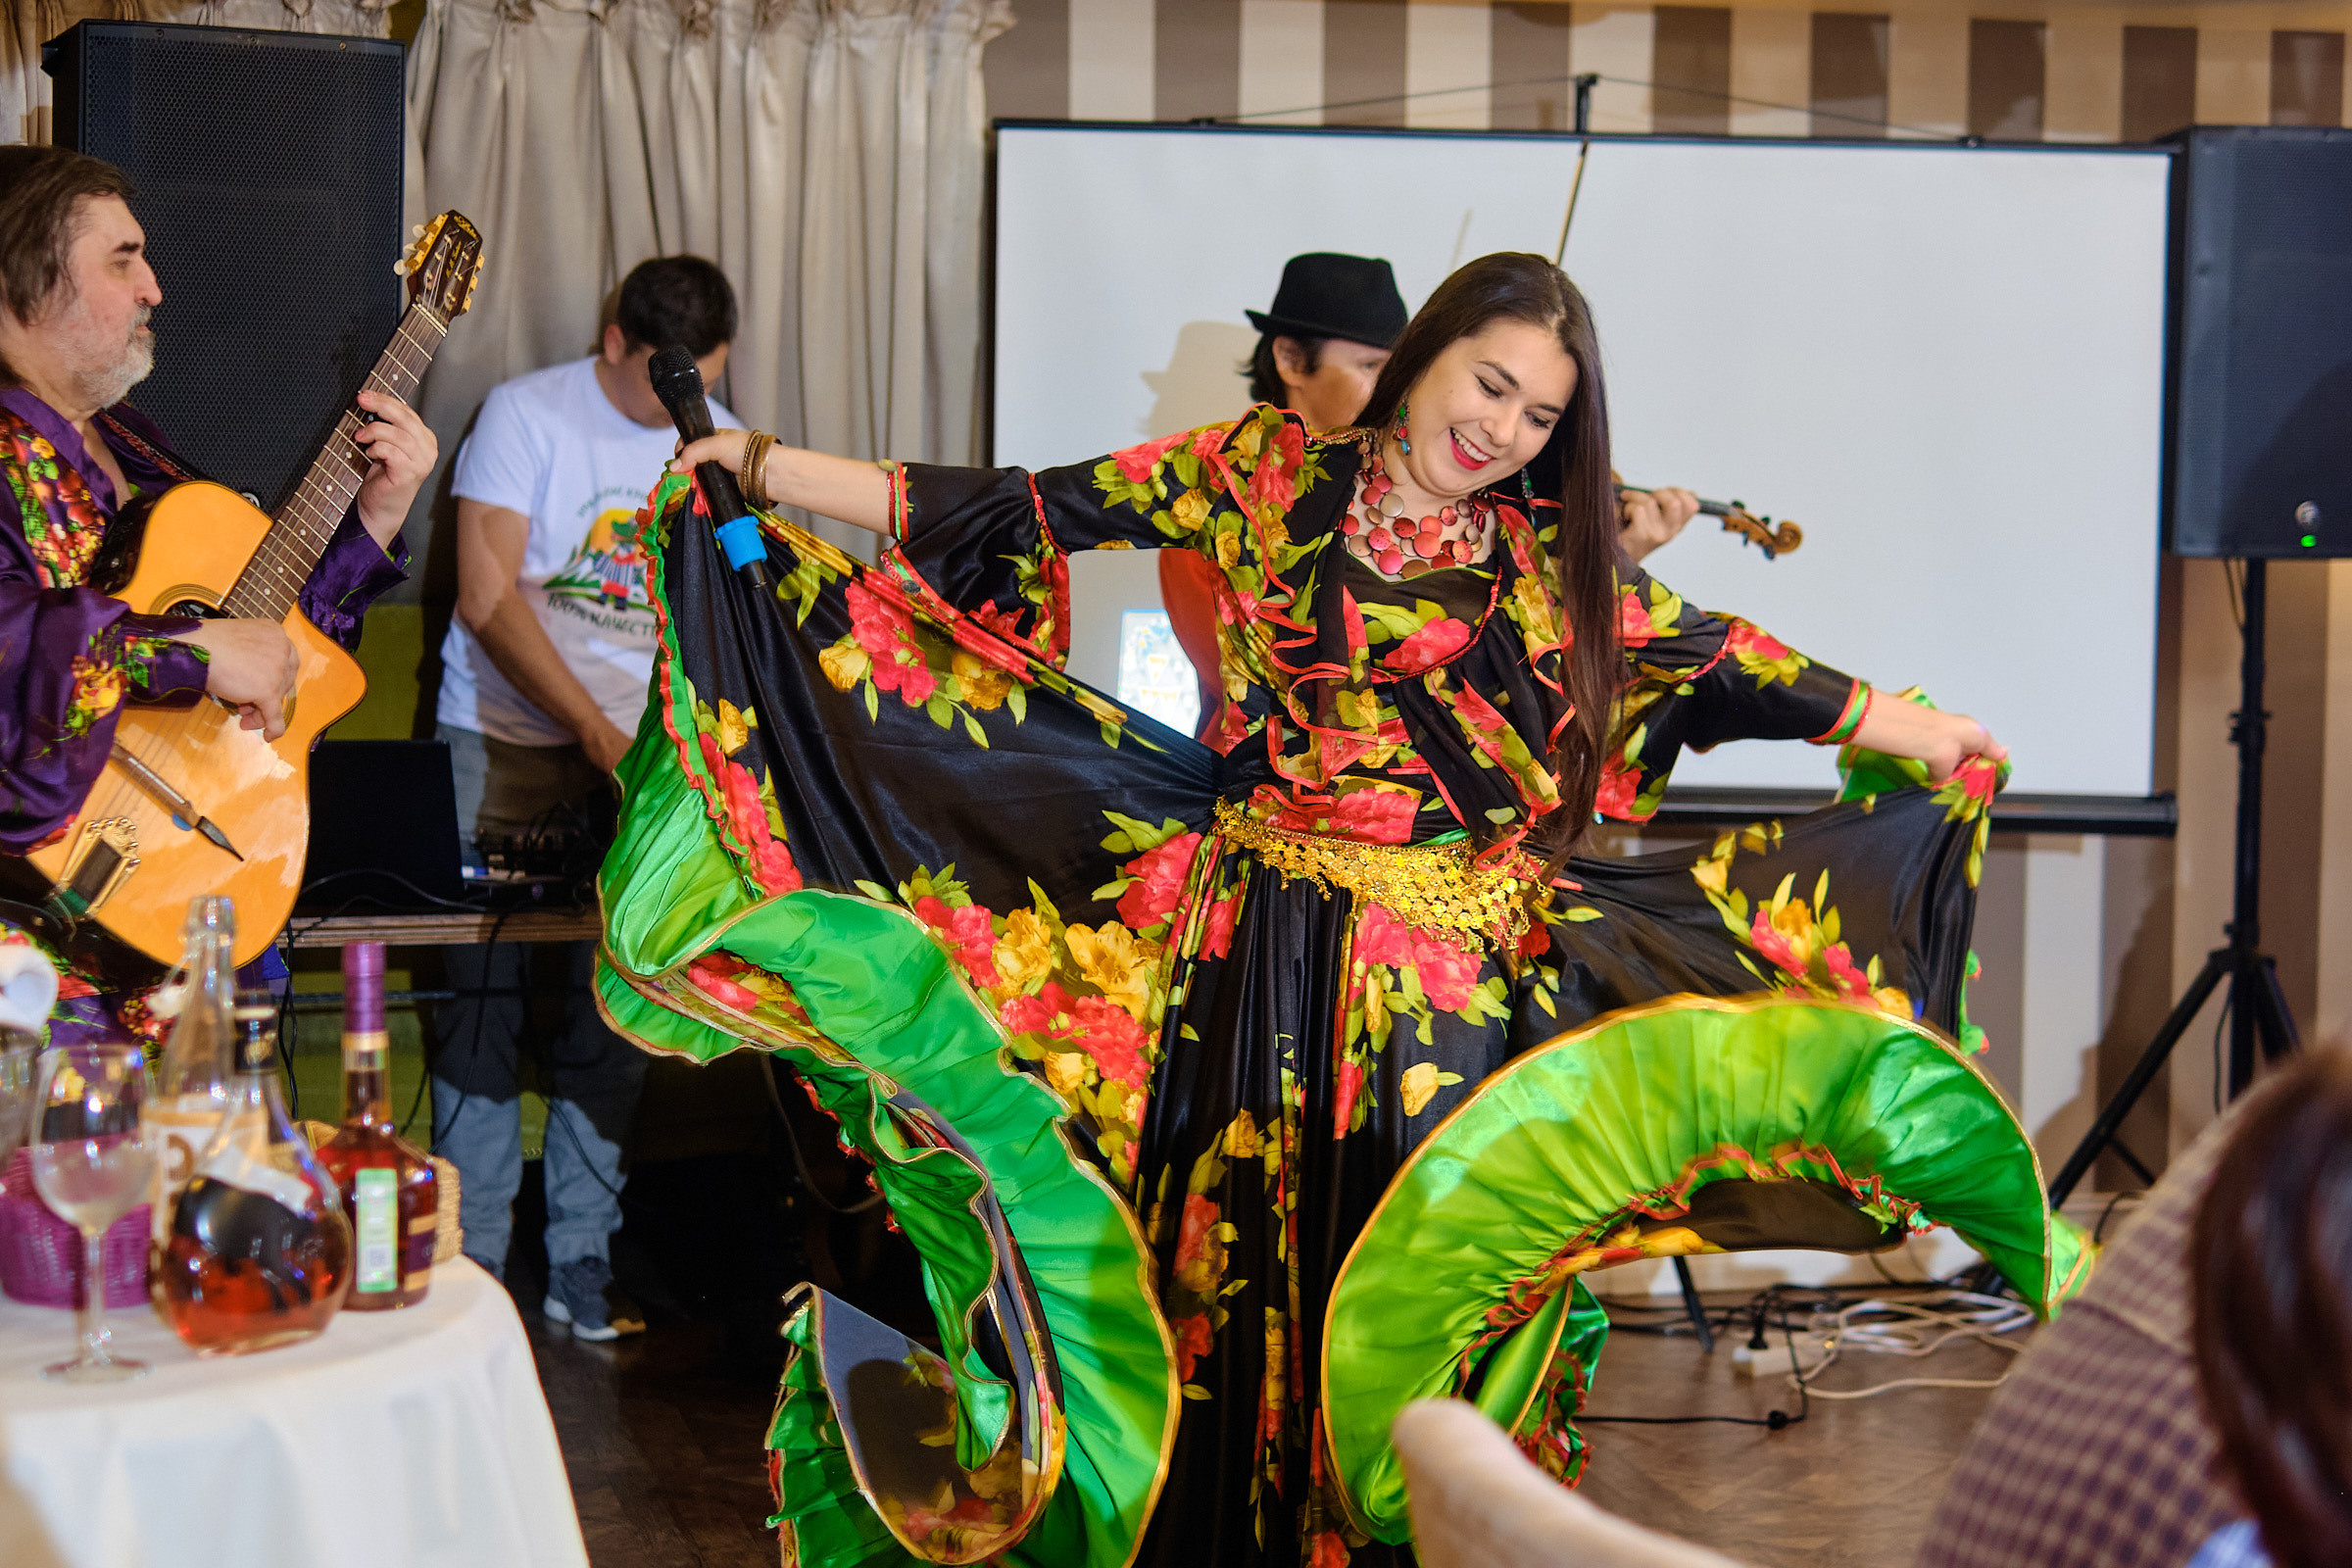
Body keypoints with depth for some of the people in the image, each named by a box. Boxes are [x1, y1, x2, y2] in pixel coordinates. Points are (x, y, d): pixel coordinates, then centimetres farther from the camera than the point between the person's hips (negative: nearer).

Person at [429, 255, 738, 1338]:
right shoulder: (526, 415, -5)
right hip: (504, 740, -3)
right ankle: (472, 1260, 2)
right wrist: (598, 734, -15)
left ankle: (581, 1263, 6)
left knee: (612, 1004, 0)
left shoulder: (718, 442, 8)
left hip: (640, 751, 3)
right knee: (482, 993, -5)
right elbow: (487, 596, -11)